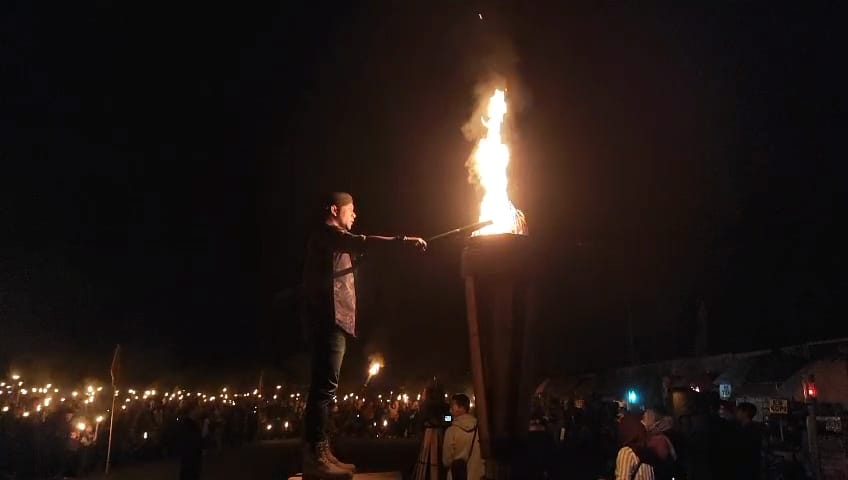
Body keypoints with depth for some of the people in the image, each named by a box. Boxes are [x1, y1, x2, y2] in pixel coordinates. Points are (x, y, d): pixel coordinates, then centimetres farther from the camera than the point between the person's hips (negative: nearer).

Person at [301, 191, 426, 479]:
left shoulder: (334, 241, 29)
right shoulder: (326, 233, -4)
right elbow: (361, 243, -22)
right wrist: (404, 240, -27)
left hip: (332, 319, 11)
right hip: (330, 317, -11)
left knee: (324, 386, 6)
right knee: (324, 386, -16)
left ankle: (319, 453, 8)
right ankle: (314, 457, -18)